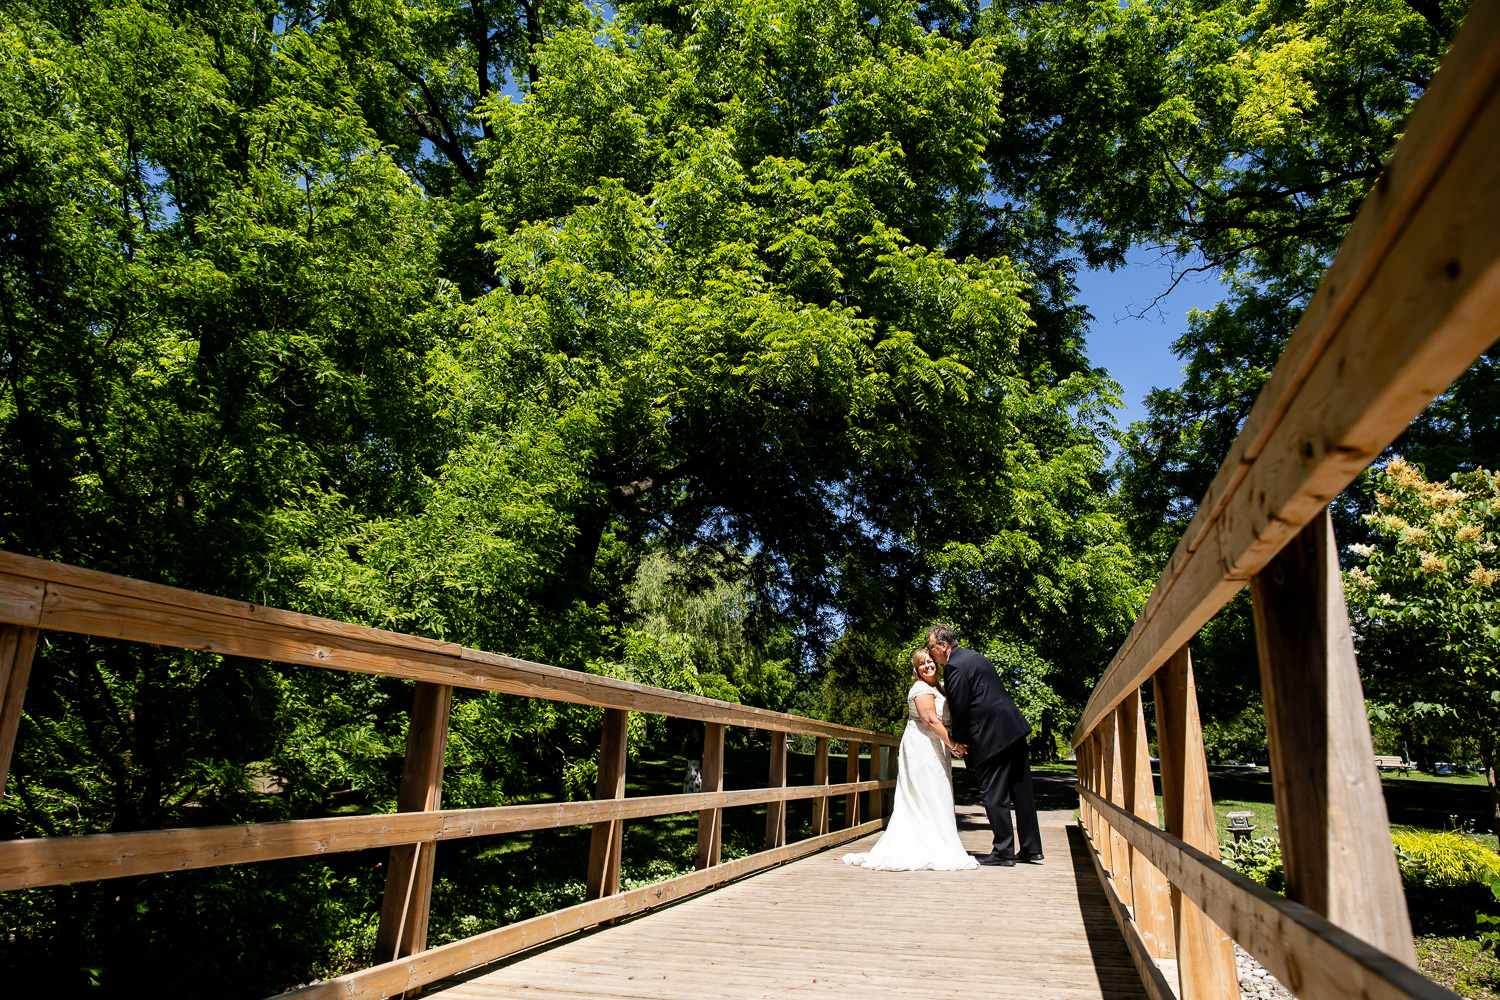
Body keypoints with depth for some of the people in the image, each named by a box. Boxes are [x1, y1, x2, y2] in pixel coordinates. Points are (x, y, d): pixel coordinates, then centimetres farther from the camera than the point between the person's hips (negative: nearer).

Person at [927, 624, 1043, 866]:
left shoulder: (955, 667, -13)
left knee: (994, 795, -1)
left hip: (991, 737, -10)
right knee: (1020, 791, 12)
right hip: (1014, 728, 10)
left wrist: (959, 742, -1)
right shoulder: (973, 656, 17)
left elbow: (959, 709, -14)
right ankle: (1030, 848, 20)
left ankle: (1004, 851, 4)